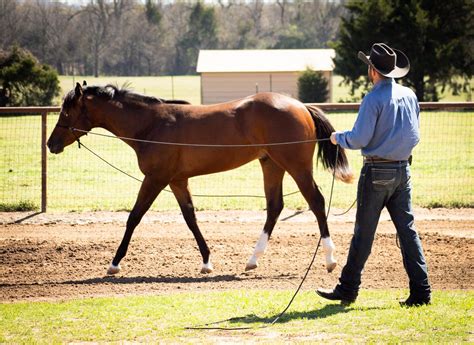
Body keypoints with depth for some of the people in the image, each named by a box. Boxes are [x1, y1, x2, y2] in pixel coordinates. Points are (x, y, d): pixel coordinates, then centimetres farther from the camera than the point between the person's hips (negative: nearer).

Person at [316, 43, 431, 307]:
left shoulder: (374, 99, -15)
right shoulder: (410, 95, 6)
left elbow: (359, 139, -16)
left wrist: (338, 138, 3)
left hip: (377, 171, -6)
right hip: (403, 169, 6)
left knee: (364, 232, 1)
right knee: (407, 230, 7)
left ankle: (348, 289, 9)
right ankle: (421, 291, 2)